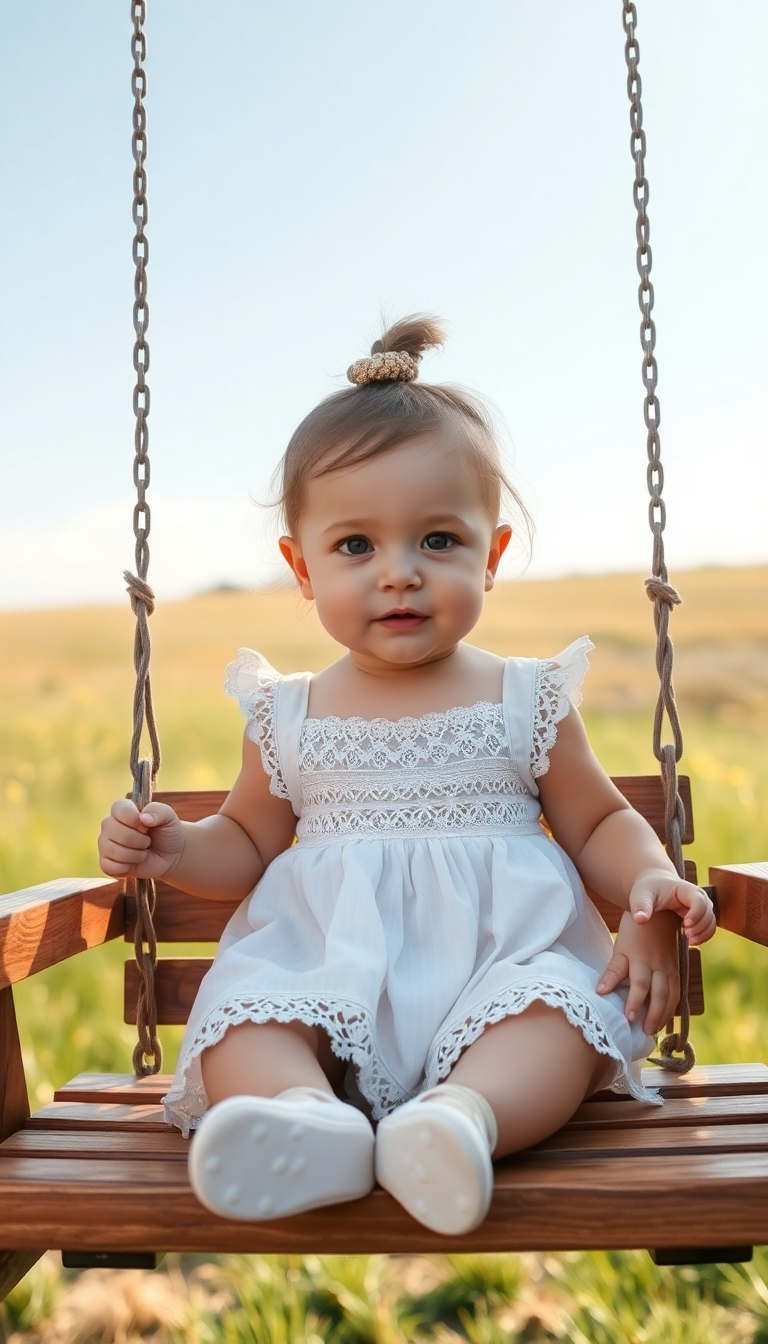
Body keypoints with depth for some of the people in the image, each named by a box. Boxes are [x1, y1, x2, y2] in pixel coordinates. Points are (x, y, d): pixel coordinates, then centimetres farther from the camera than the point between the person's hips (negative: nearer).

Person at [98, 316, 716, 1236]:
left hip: (498, 958, 0)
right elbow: (249, 843, 21)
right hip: (323, 965, 1)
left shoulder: (529, 700, 6)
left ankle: (464, 1112, -52)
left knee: (560, 1006, -32)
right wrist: (174, 851, 0)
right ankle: (309, 1114, -51)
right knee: (240, 1013, -27)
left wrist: (652, 888, -7)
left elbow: (600, 823, 14)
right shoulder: (287, 716, 9)